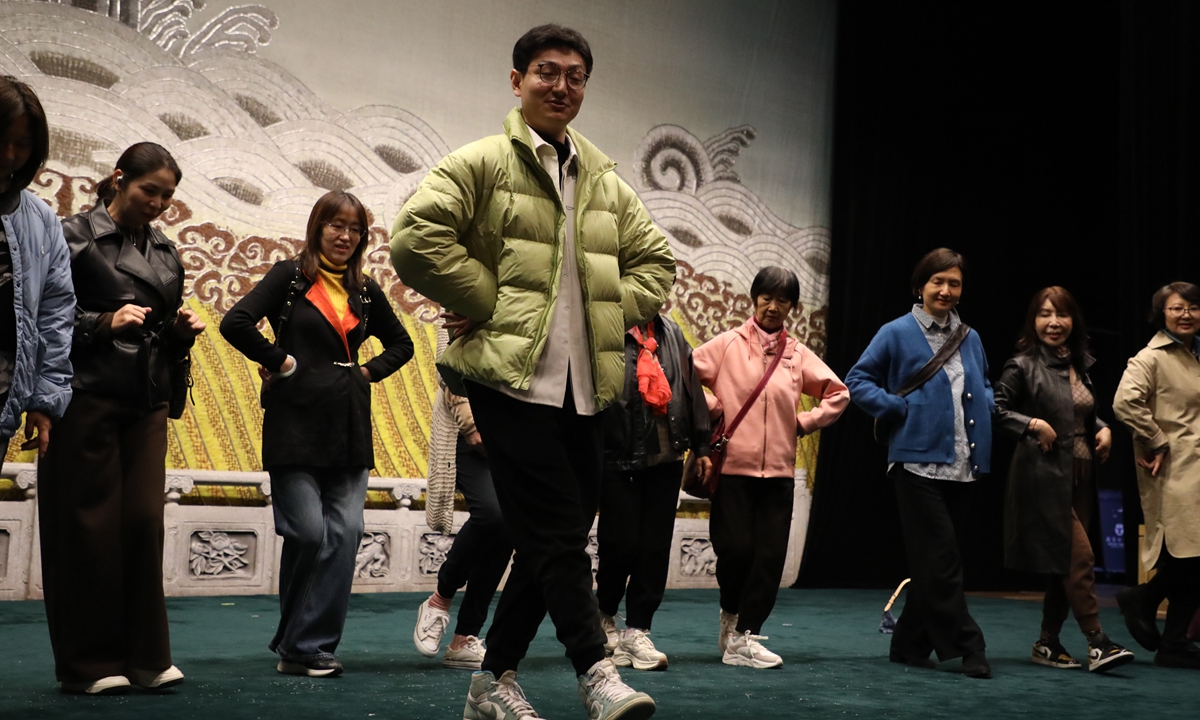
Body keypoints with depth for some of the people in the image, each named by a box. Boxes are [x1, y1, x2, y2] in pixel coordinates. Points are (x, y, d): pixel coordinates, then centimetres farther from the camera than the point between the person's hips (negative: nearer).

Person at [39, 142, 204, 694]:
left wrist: (182, 329, 2)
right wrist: (105, 322, -17)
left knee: (145, 521, 0)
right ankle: (89, 664, 7)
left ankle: (145, 657, 7)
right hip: (88, 397, -5)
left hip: (149, 403, 5)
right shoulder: (75, 236, -1)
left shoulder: (165, 252, 17)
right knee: (90, 526, -2)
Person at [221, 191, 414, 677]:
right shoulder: (291, 276, 2)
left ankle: (309, 645, 5)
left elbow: (401, 344, 26)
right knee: (308, 532, -10)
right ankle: (297, 645, 8)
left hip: (348, 426, 5)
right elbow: (236, 323, -10)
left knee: (345, 532, -4)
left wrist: (369, 371, 12)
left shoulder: (365, 290, 14)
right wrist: (280, 361, -6)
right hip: (296, 422, -4)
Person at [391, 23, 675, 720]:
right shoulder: (481, 163, 0)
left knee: (548, 542, 8)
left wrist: (610, 316, 6)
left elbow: (656, 260, 23)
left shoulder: (607, 182, 18)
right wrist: (487, 303, -9)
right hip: (511, 376, -6)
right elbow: (415, 239, -12)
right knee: (560, 532, -11)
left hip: (586, 386, 6)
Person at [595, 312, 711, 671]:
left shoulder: (670, 332, 12)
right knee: (622, 543, -2)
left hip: (667, 456, 5)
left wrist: (700, 445, 13)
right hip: (618, 457, -5)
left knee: (656, 546, 4)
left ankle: (636, 631, 13)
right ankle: (605, 617, 23)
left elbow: (692, 389, 15)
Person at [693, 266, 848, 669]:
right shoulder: (728, 344, 2)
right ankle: (732, 612, 23)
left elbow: (838, 394, 16)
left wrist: (805, 422, 7)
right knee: (736, 548, -7)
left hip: (778, 470, 3)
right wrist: (712, 409, -5)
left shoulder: (798, 355, 10)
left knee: (770, 556, -1)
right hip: (732, 466, -3)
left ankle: (744, 638, 8)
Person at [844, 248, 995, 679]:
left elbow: (983, 388, 28)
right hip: (919, 461, -6)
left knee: (933, 563, 10)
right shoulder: (898, 333, -2)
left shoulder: (970, 339, 14)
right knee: (942, 561, -8)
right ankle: (967, 647, 0)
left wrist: (986, 406, 6)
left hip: (962, 466, 6)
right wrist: (901, 409, -10)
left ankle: (910, 646, 19)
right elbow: (858, 381, -1)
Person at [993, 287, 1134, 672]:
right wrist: (1033, 424, -20)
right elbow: (996, 409, -10)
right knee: (1079, 557, -11)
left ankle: (1048, 643, 19)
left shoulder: (1079, 366, 13)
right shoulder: (1023, 366, -7)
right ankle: (1097, 642, -3)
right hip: (1044, 476, -7)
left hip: (1080, 477, 7)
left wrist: (1104, 429, 6)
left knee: (1066, 564, 9)